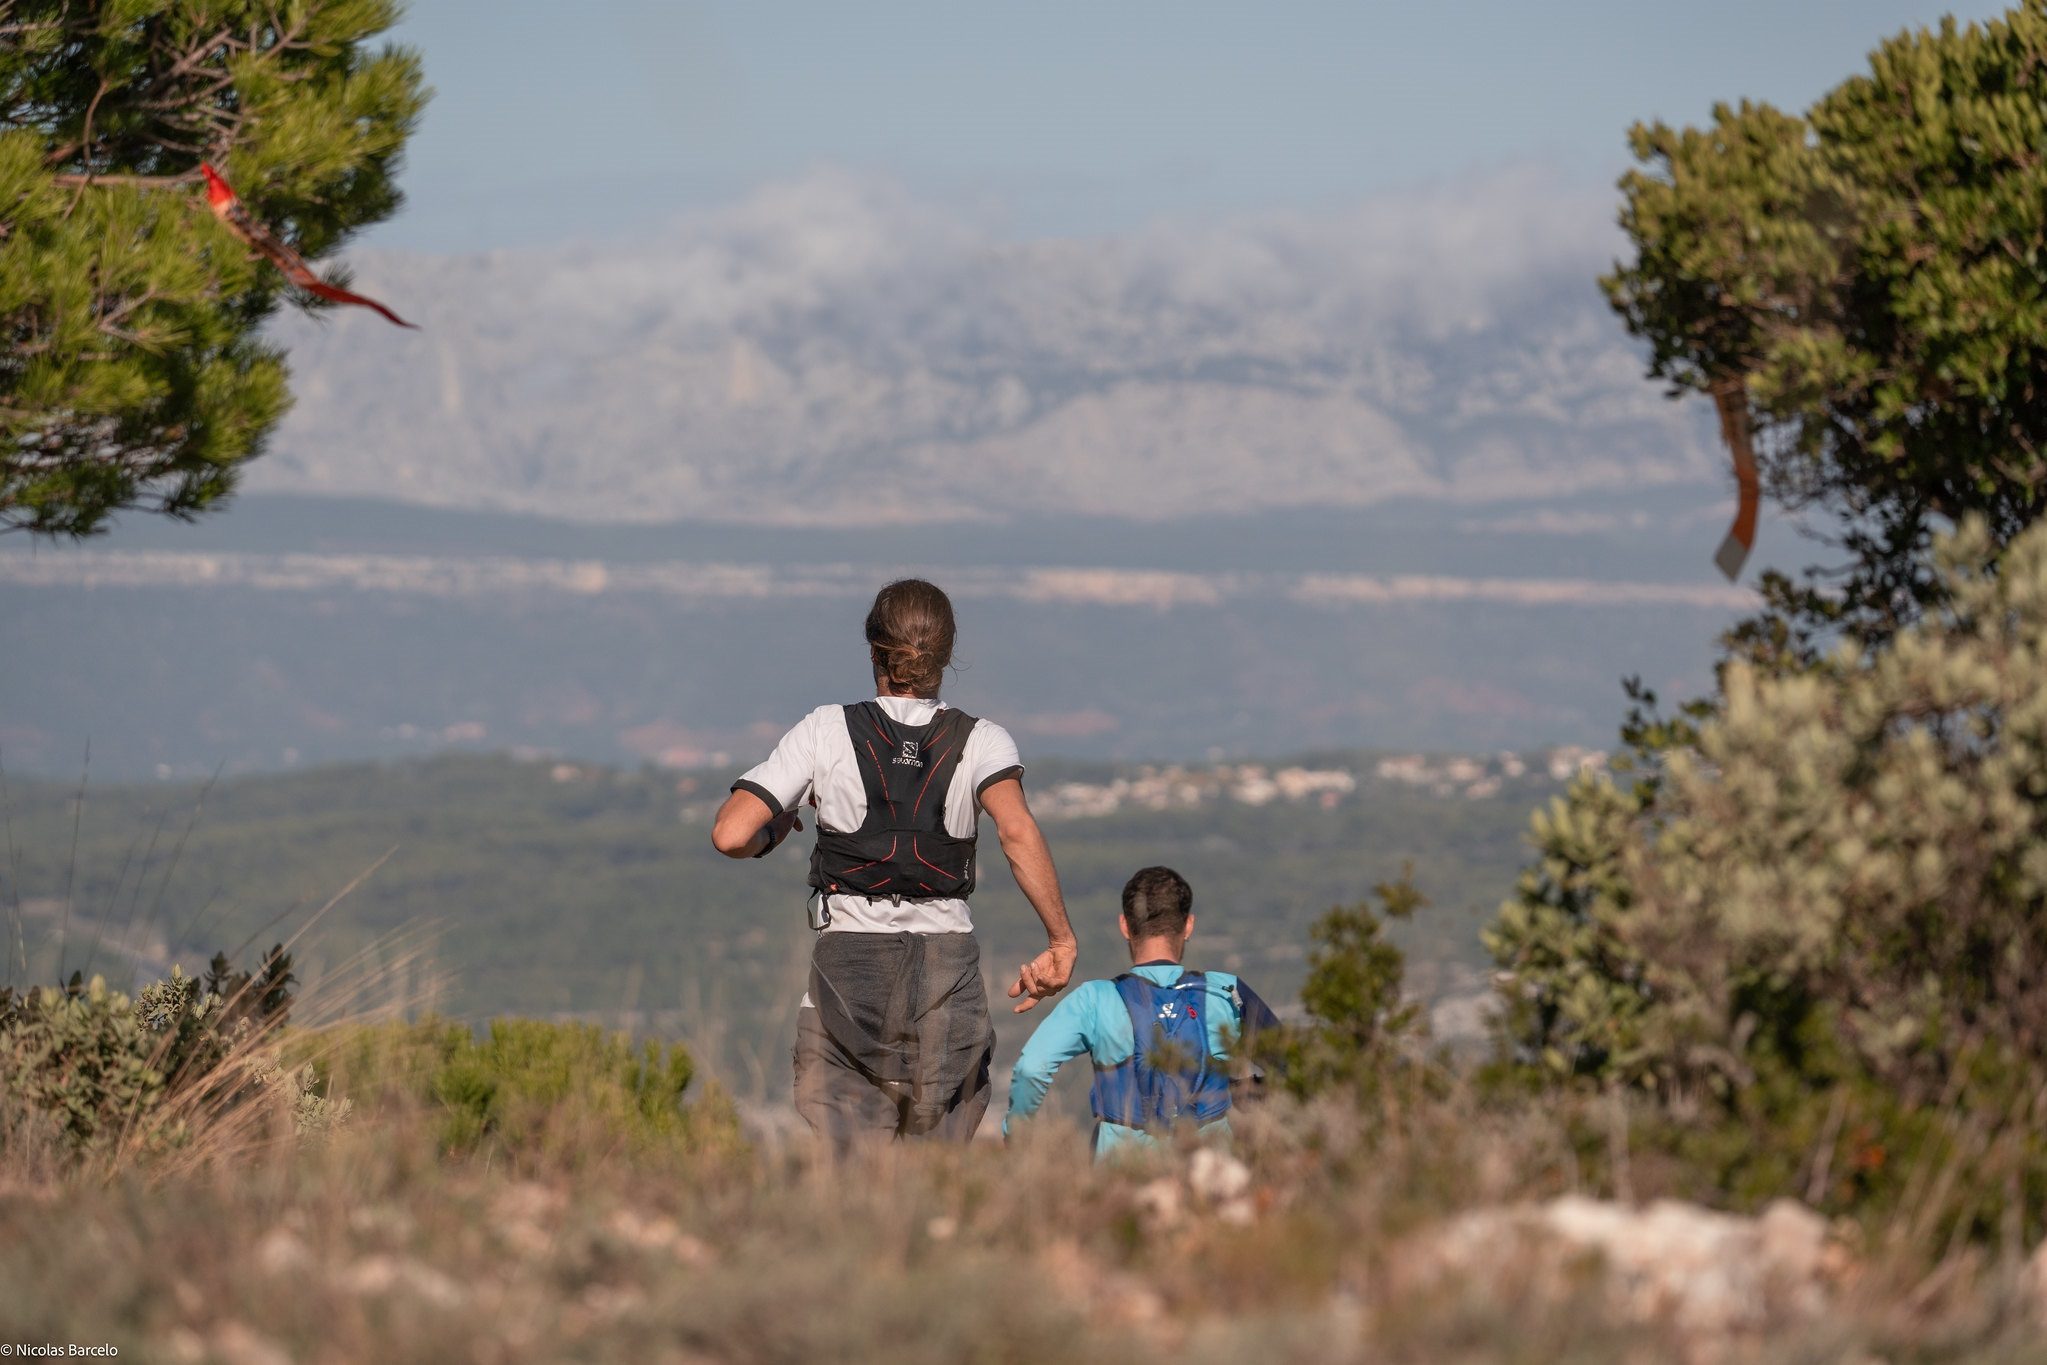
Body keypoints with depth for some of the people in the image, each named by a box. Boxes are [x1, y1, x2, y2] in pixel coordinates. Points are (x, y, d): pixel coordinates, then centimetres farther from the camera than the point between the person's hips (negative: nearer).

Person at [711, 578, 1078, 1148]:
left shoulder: (826, 732, -1)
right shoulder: (980, 741, -1)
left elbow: (730, 835, -8)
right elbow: (1017, 831, -20)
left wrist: (774, 832, 14)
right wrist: (1061, 940, -16)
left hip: (848, 967, -1)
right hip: (947, 968, 1)